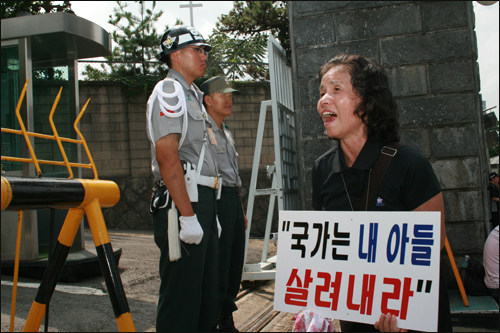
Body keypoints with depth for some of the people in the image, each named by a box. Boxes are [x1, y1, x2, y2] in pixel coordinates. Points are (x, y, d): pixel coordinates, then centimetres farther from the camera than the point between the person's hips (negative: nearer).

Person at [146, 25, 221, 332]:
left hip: (203, 200, 10)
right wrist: (187, 215, -21)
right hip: (181, 201, -10)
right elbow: (167, 156, -17)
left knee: (208, 292, 14)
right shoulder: (168, 91, -5)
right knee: (182, 295, -4)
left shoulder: (193, 94, 24)